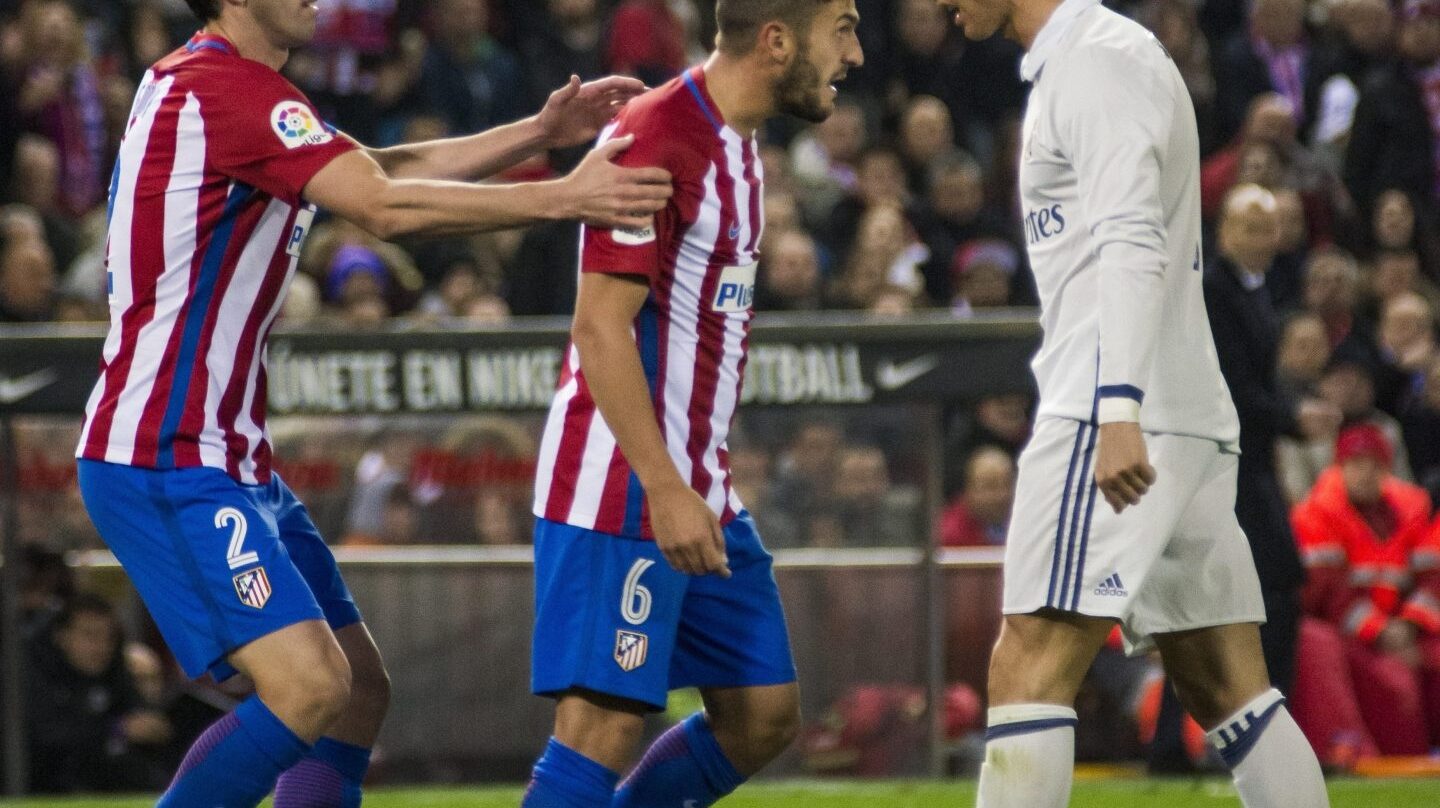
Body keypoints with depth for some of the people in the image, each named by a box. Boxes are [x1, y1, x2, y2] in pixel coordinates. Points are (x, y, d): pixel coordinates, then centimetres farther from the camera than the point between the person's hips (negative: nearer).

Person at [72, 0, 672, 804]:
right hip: (166, 465, -11)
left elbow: (381, 171, 20)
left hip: (229, 460, 11)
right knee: (310, 685, -21)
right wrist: (562, 197, -21)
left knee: (361, 690, 10)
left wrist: (540, 131, 13)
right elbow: (386, 208, -23)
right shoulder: (229, 89, -16)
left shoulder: (210, 84, 16)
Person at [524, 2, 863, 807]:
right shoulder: (658, 138, -16)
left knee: (766, 716, 8)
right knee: (606, 725, -13)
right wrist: (664, 492, -25)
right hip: (620, 491, -10)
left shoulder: (740, 148, 14)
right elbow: (600, 326, -21)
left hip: (700, 489, 10)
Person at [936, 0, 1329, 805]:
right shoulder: (1066, 66, 22)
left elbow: (1131, 246, -20)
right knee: (1229, 691, 6)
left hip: (1117, 421, -10)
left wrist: (1119, 411, -29)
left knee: (1030, 669, -15)